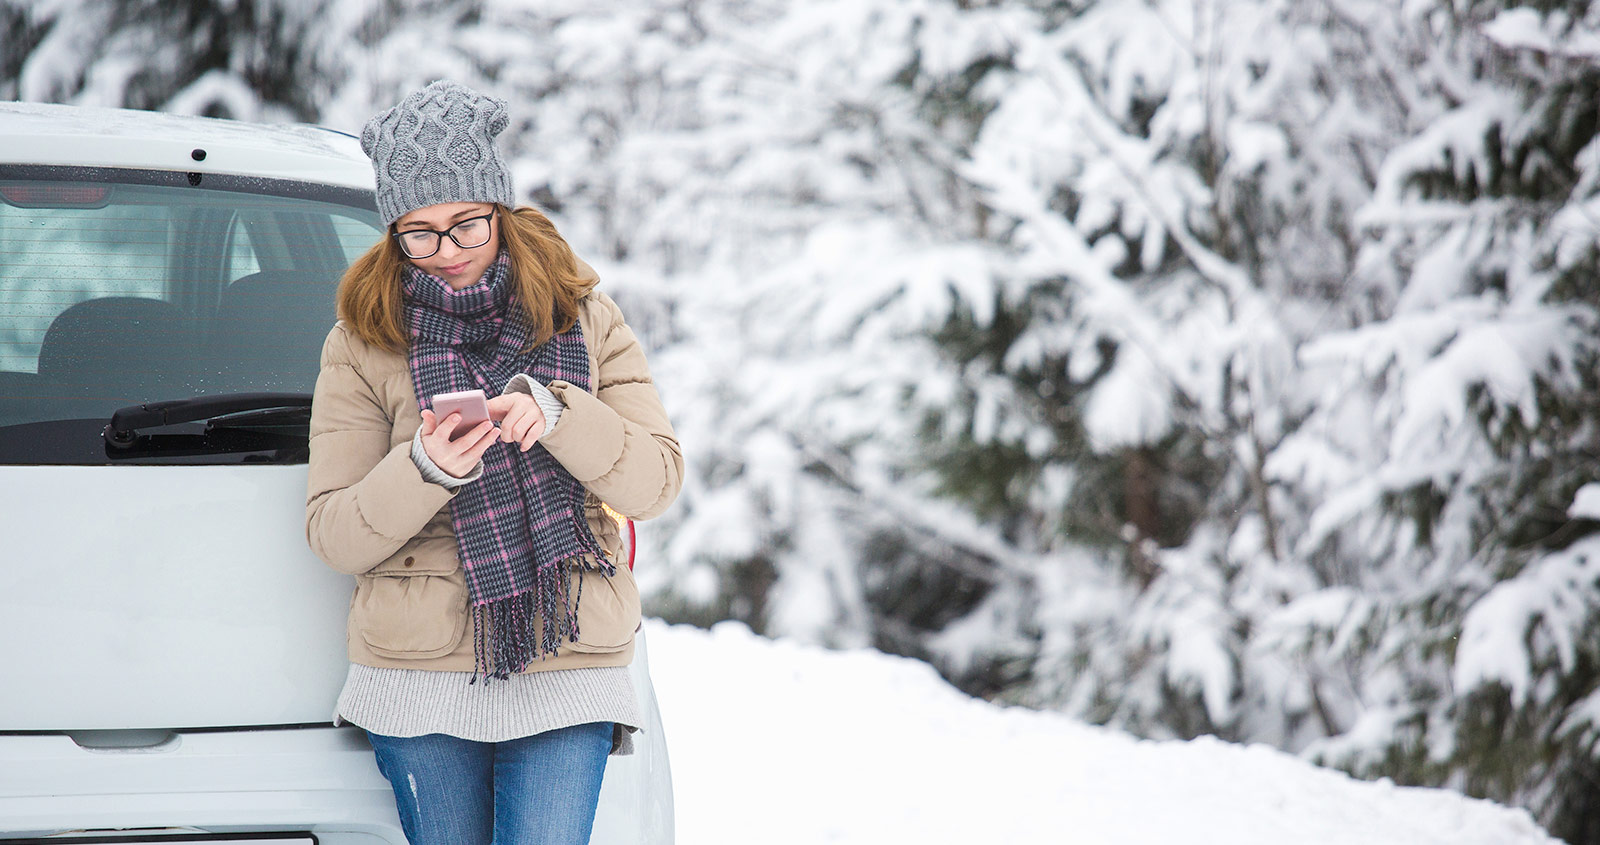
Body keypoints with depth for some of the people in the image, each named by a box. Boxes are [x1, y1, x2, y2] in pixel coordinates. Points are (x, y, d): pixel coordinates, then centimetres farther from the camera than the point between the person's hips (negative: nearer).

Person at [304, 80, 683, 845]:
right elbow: (332, 537, -1)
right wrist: (425, 470, -20)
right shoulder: (363, 345, 3)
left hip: (566, 675, 0)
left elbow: (657, 481, 0)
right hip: (421, 682, 0)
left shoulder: (584, 322, 7)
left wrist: (556, 412, -17)